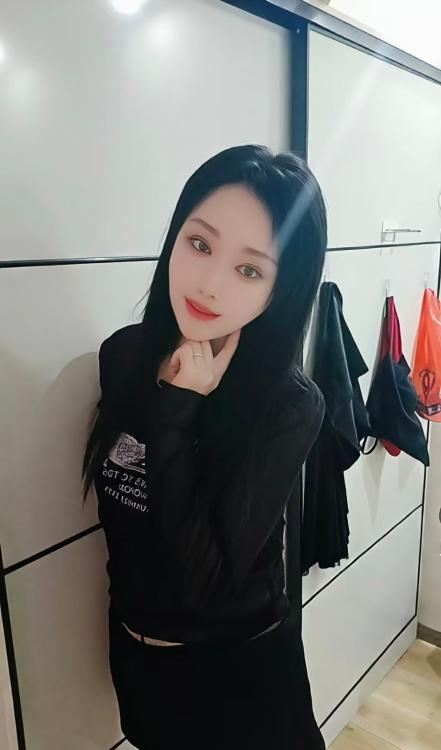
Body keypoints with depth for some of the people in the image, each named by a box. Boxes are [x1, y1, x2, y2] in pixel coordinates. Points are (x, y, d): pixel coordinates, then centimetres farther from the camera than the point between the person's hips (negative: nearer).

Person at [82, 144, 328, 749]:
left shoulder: (290, 405, -25)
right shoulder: (123, 355, -12)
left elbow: (203, 581, -26)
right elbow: (121, 520, 0)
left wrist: (176, 411, -30)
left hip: (242, 666, -4)